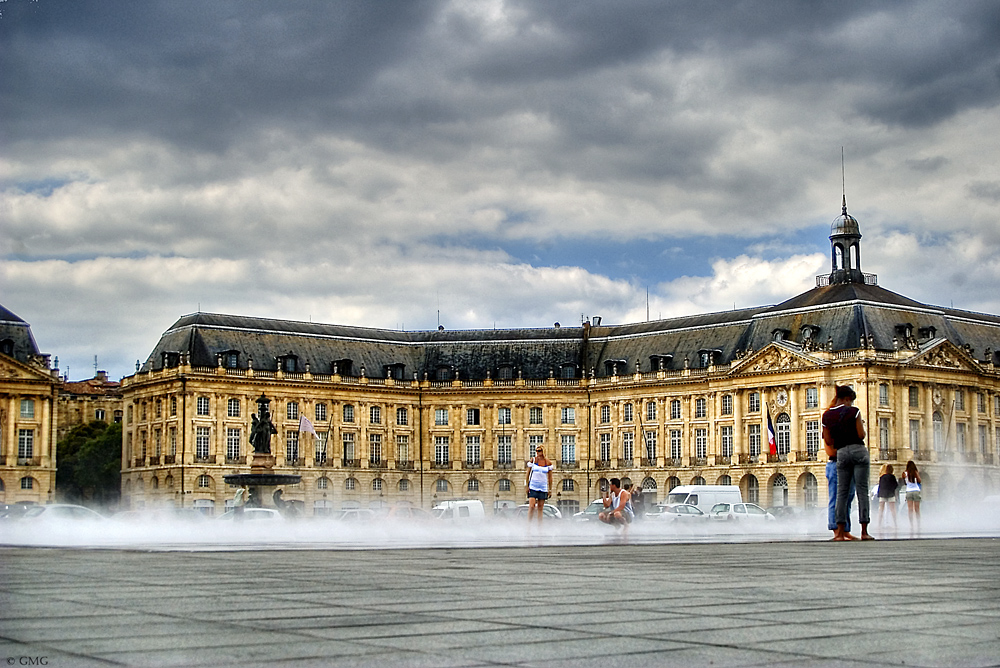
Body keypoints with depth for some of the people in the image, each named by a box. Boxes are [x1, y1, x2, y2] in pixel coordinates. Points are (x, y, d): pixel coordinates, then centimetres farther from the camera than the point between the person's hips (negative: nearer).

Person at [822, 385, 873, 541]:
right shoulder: (853, 411, -4)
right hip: (858, 451, -4)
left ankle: (841, 531, 0)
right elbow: (861, 435, -8)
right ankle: (864, 532, -6)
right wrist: (861, 425, 12)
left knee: (841, 492, 5)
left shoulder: (827, 415, 9)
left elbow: (828, 441, 8)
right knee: (862, 491, -3)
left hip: (841, 453, 4)